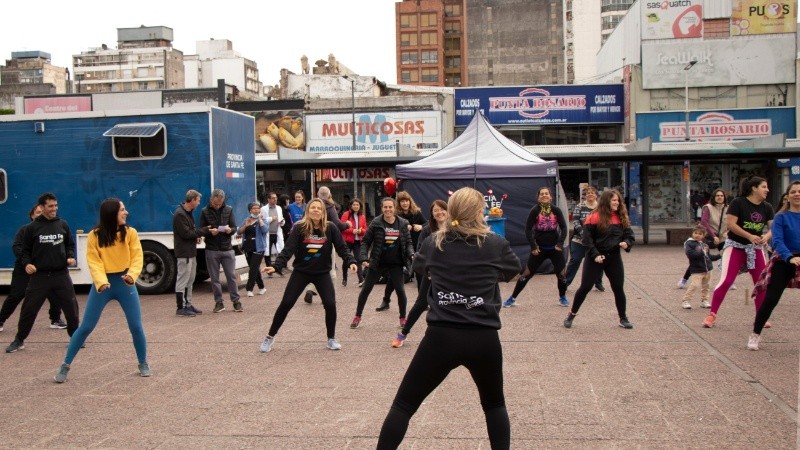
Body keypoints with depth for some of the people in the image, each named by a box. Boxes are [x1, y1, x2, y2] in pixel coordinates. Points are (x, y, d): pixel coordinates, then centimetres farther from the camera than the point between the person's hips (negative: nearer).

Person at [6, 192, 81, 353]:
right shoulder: (32, 227, -1)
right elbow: (25, 250, 4)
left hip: (61, 274, 2)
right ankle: (19, 340, 19)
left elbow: (70, 245, 16)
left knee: (71, 306, 4)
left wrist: (70, 257, -2)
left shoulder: (63, 224, 6)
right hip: (39, 275, -2)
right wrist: (27, 263, -13)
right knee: (29, 309, 2)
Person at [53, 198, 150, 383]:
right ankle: (65, 365, 15)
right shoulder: (95, 236, -6)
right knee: (86, 327, 2)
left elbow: (137, 257, -7)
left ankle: (143, 363, 20)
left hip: (125, 282, 1)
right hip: (103, 283, -1)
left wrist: (132, 275, -26)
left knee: (136, 326, 1)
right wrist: (101, 281, -27)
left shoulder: (130, 232, -2)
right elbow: (94, 262, -10)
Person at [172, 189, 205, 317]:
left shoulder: (189, 213, 13)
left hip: (191, 251, 10)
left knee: (190, 279, 15)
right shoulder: (180, 214, -18)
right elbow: (185, 233, -21)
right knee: (182, 279, -4)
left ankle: (188, 304, 24)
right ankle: (181, 308, 2)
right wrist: (202, 232, -12)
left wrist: (197, 235, 2)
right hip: (183, 252, -10)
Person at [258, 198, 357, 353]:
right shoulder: (299, 228, -13)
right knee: (286, 304, 0)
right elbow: (288, 250, -17)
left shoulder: (330, 228, -9)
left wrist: (351, 262, -23)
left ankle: (331, 339, 13)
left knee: (330, 304, -9)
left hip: (322, 273, 1)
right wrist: (276, 266, -29)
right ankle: (270, 337, 15)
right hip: (301, 272, -1)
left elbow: (342, 248, -7)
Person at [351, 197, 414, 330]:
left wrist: (411, 255, -14)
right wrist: (364, 257, -17)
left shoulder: (402, 223, -3)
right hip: (377, 263, 0)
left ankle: (403, 318, 17)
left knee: (400, 290, -3)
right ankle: (357, 316, 22)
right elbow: (366, 241, -4)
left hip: (396, 264, 1)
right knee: (366, 289, 6)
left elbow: (408, 242, 5)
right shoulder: (376, 223, -9)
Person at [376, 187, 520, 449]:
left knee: (404, 404, 10)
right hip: (484, 339, 1)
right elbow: (513, 270, 19)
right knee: (494, 403, 25)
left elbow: (418, 268, 23)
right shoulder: (496, 244, -1)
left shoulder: (433, 242, 2)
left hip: (441, 337, 0)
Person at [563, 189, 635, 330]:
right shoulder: (595, 217, -11)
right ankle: (571, 315, 14)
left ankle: (623, 318, 20)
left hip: (614, 257, 4)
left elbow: (629, 235, 10)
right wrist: (595, 254, -18)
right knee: (585, 287, 0)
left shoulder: (621, 217, 4)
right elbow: (587, 238, -11)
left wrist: (627, 243, -13)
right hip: (595, 257, -4)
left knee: (618, 288, 6)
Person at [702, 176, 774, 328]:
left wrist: (766, 237, -22)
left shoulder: (767, 207, 4)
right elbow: (730, 223, -19)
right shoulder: (738, 202, -13)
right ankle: (712, 315, -4)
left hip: (756, 248, 6)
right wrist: (749, 236, -25)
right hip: (735, 246, -6)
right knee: (726, 280, -11)